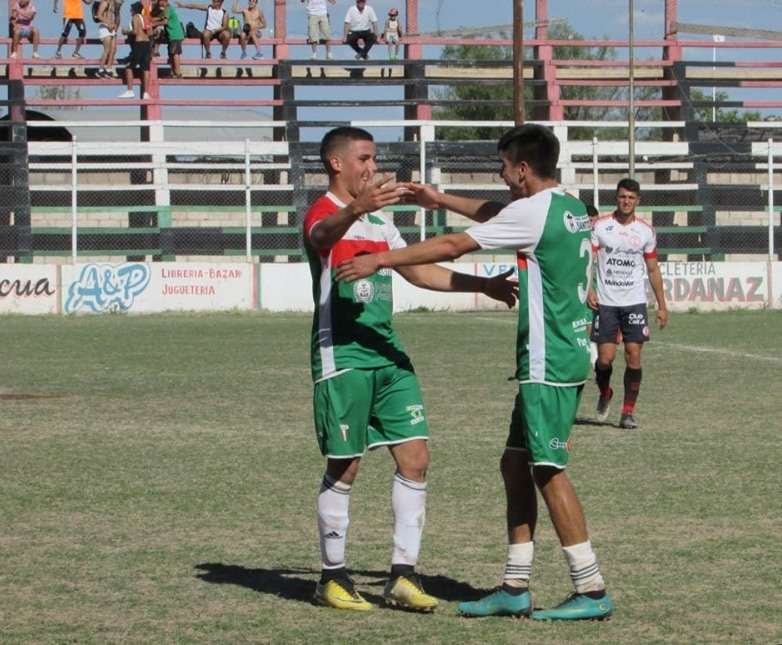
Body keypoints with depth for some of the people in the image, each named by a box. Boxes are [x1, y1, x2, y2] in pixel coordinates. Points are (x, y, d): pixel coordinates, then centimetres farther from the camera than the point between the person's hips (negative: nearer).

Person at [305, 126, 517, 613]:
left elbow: (418, 270, 26)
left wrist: (481, 285, 18)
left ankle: (403, 575, 4)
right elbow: (322, 234, -34)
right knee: (344, 468, -1)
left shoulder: (378, 220, 18)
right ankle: (333, 577, 11)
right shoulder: (325, 213, -8)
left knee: (415, 458, 0)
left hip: (387, 352, 8)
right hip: (342, 355, -8)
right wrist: (355, 209, -57)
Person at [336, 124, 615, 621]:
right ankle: (515, 589, 13)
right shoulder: (570, 208, 12)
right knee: (516, 463, 12)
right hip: (566, 354, 9)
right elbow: (495, 214, 31)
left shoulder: (534, 212, -15)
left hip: (548, 362, -9)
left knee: (548, 470, -6)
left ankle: (592, 590, -5)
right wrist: (442, 200, 35)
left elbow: (452, 246, -14)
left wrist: (381, 260, -10)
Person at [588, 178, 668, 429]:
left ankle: (628, 412, 4)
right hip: (605, 302, -1)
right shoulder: (600, 227, -2)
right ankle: (604, 394, 27)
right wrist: (588, 291, -18)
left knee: (634, 356, -5)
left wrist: (662, 305, 9)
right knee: (605, 357, -4)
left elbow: (653, 270, 12)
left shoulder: (646, 231, 5)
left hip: (635, 302, 1)